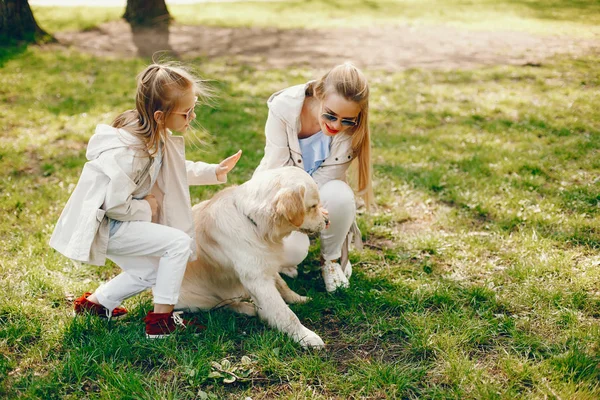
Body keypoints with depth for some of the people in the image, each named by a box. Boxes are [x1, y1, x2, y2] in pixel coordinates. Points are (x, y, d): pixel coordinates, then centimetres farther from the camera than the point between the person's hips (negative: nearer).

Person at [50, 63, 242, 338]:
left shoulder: (157, 135, -1)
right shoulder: (128, 151, -30)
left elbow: (177, 170, 17)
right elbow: (116, 204, -29)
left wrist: (214, 172, 9)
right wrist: (147, 209, -12)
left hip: (116, 223, 10)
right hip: (101, 225, -10)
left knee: (151, 272, 19)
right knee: (178, 242, -18)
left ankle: (94, 302, 32)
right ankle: (161, 320, -9)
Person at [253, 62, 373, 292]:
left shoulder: (352, 129, -21)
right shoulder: (284, 107, -25)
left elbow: (324, 179, -18)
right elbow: (277, 171, -22)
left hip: (319, 195, 1)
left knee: (339, 195, -35)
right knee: (291, 250, -30)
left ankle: (332, 258, -6)